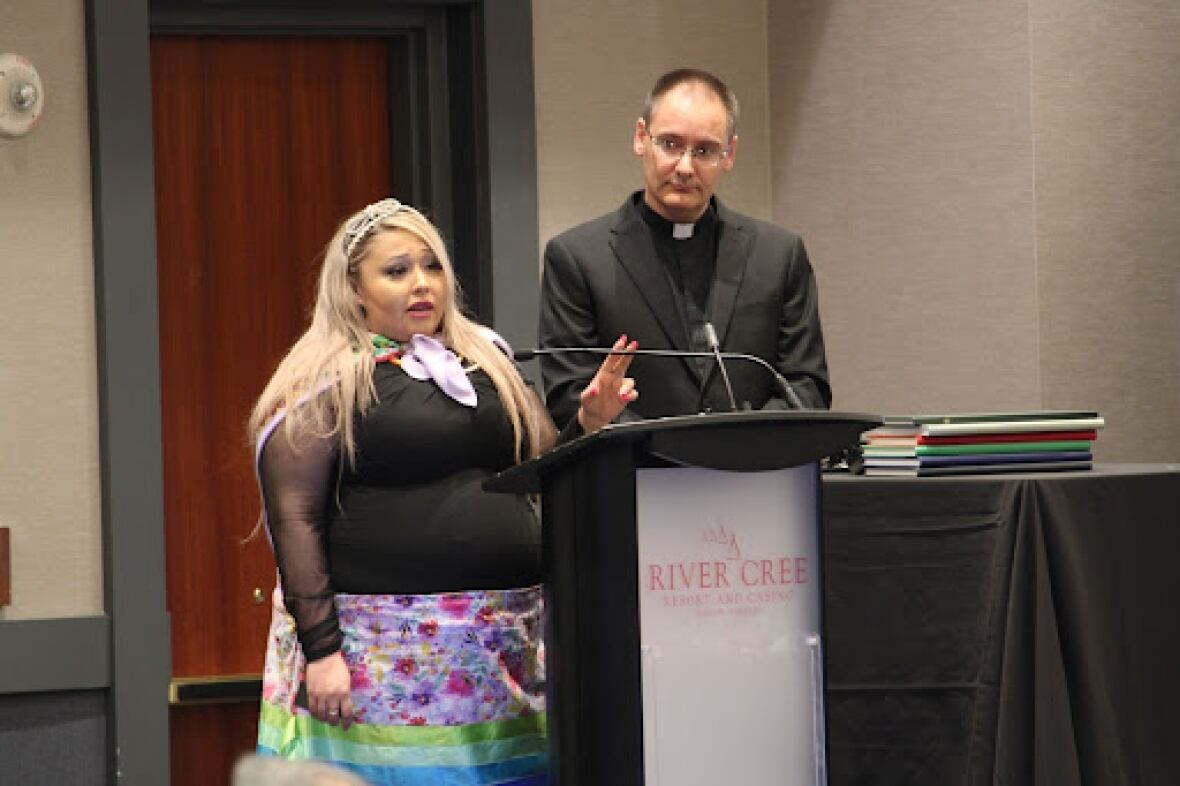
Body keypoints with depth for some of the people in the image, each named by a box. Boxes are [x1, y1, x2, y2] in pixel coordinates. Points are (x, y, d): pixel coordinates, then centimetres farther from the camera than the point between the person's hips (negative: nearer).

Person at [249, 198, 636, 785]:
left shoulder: (486, 362, 16)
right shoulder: (326, 382, -1)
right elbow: (295, 519, -8)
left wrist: (587, 424, -1)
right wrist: (320, 648, -15)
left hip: (505, 649, 5)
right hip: (386, 649, -5)